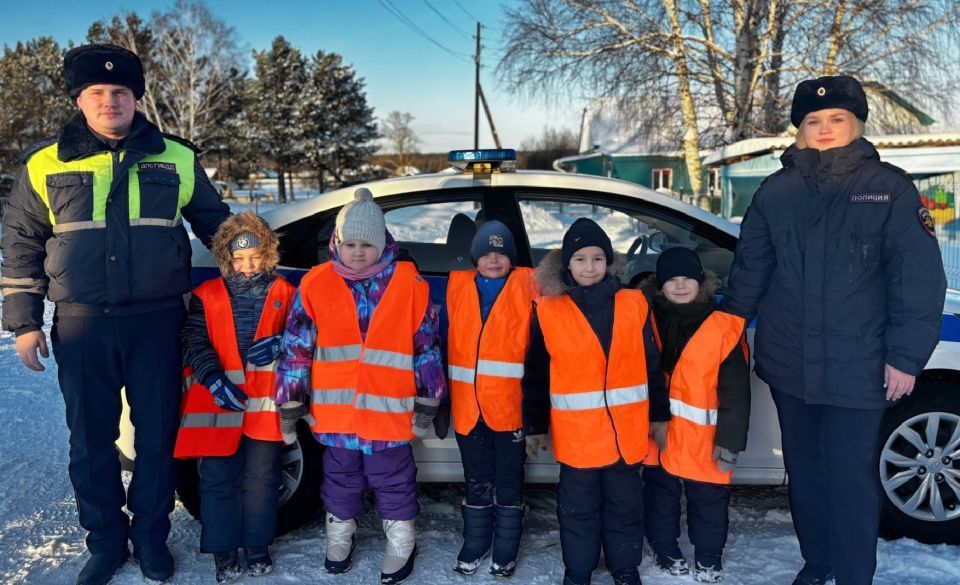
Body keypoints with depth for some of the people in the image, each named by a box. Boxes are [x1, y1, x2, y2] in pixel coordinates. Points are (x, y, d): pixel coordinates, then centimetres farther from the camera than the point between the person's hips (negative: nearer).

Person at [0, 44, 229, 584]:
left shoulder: (176, 159, 3)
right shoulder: (46, 165, 3)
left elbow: (215, 222, 15)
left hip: (157, 322, 0)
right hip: (83, 326, 1)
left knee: (157, 436, 7)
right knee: (90, 441, 9)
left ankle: (152, 536, 24)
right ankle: (106, 540, 26)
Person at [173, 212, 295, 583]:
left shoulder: (284, 294, 7)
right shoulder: (208, 295, 4)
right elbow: (194, 342, -3)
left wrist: (278, 345, -17)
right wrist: (214, 380, -17)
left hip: (264, 402, 1)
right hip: (219, 401, 0)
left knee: (261, 478, 8)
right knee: (218, 478, 4)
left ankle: (257, 546, 24)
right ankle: (223, 550, 18)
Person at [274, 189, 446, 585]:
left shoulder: (409, 285, -6)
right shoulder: (316, 285, -5)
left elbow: (428, 349, 0)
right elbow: (296, 349, 0)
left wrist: (426, 404, 1)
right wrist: (290, 405, 1)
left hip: (391, 410, -1)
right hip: (336, 409, 2)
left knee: (394, 479, 12)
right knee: (340, 476, 20)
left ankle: (402, 543, 32)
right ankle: (339, 535, 42)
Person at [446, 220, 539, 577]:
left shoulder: (524, 286, 1)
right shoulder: (458, 285, 9)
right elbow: (454, 339, 14)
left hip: (510, 406, -2)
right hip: (468, 407, 3)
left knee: (509, 482, 10)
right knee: (477, 482, 16)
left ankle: (505, 551, 25)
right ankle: (474, 545, 31)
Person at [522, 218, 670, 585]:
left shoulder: (633, 304, 0)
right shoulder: (548, 310, -5)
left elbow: (652, 364, 7)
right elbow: (535, 375, 2)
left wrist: (659, 414, 9)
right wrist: (535, 425, 5)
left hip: (626, 428, 2)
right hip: (575, 431, -1)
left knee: (625, 503, 15)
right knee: (579, 506, 12)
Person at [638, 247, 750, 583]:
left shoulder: (724, 325, -7)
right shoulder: (648, 320, 2)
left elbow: (735, 389, -8)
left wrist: (730, 439, -11)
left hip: (703, 437, -2)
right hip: (656, 432, 3)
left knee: (708, 498, 9)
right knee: (660, 494, 15)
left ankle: (708, 557, 26)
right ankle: (665, 548, 32)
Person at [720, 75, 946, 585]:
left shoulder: (889, 188, -5)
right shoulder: (776, 191, 4)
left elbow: (919, 279, -7)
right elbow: (749, 271, 10)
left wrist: (906, 355, -11)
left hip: (857, 367, -3)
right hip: (789, 365, 4)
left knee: (850, 477, 1)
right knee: (803, 469, 16)